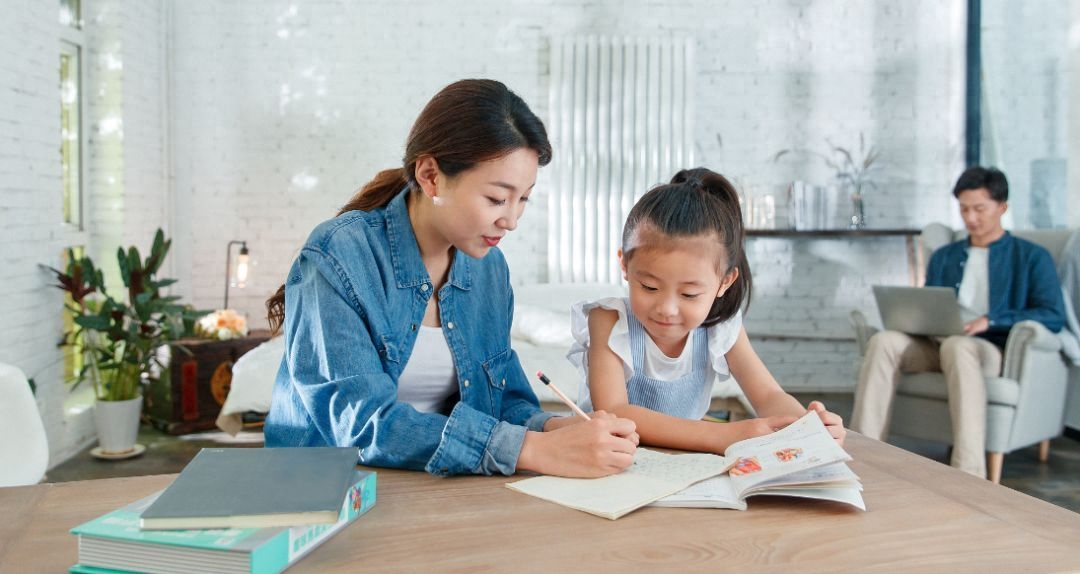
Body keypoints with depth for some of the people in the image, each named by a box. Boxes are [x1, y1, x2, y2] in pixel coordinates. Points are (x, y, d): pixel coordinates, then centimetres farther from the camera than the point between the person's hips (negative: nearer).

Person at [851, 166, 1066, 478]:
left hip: (993, 350, -4)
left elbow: (1053, 316, -2)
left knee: (957, 346, -40)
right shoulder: (943, 257, 25)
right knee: (884, 340, -28)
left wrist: (990, 321, -15)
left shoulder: (1031, 257, 12)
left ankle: (969, 474, -46)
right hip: (937, 345, 4)